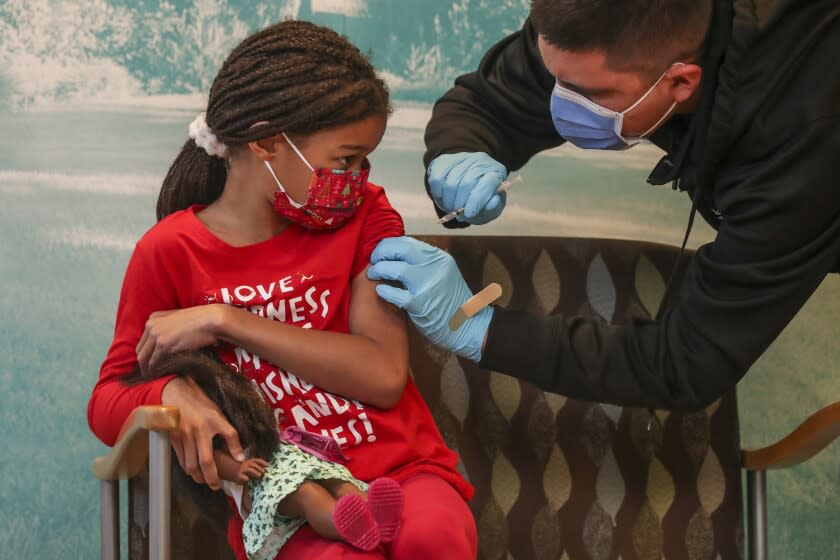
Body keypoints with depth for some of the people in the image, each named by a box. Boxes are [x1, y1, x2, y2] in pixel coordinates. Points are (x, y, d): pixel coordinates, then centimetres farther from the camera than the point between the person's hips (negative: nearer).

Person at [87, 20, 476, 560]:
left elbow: (385, 375, -8)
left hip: (401, 464, 2)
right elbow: (108, 403, 6)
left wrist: (224, 321, -13)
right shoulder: (170, 252, 0)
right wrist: (172, 393, -19)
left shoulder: (365, 212, 4)